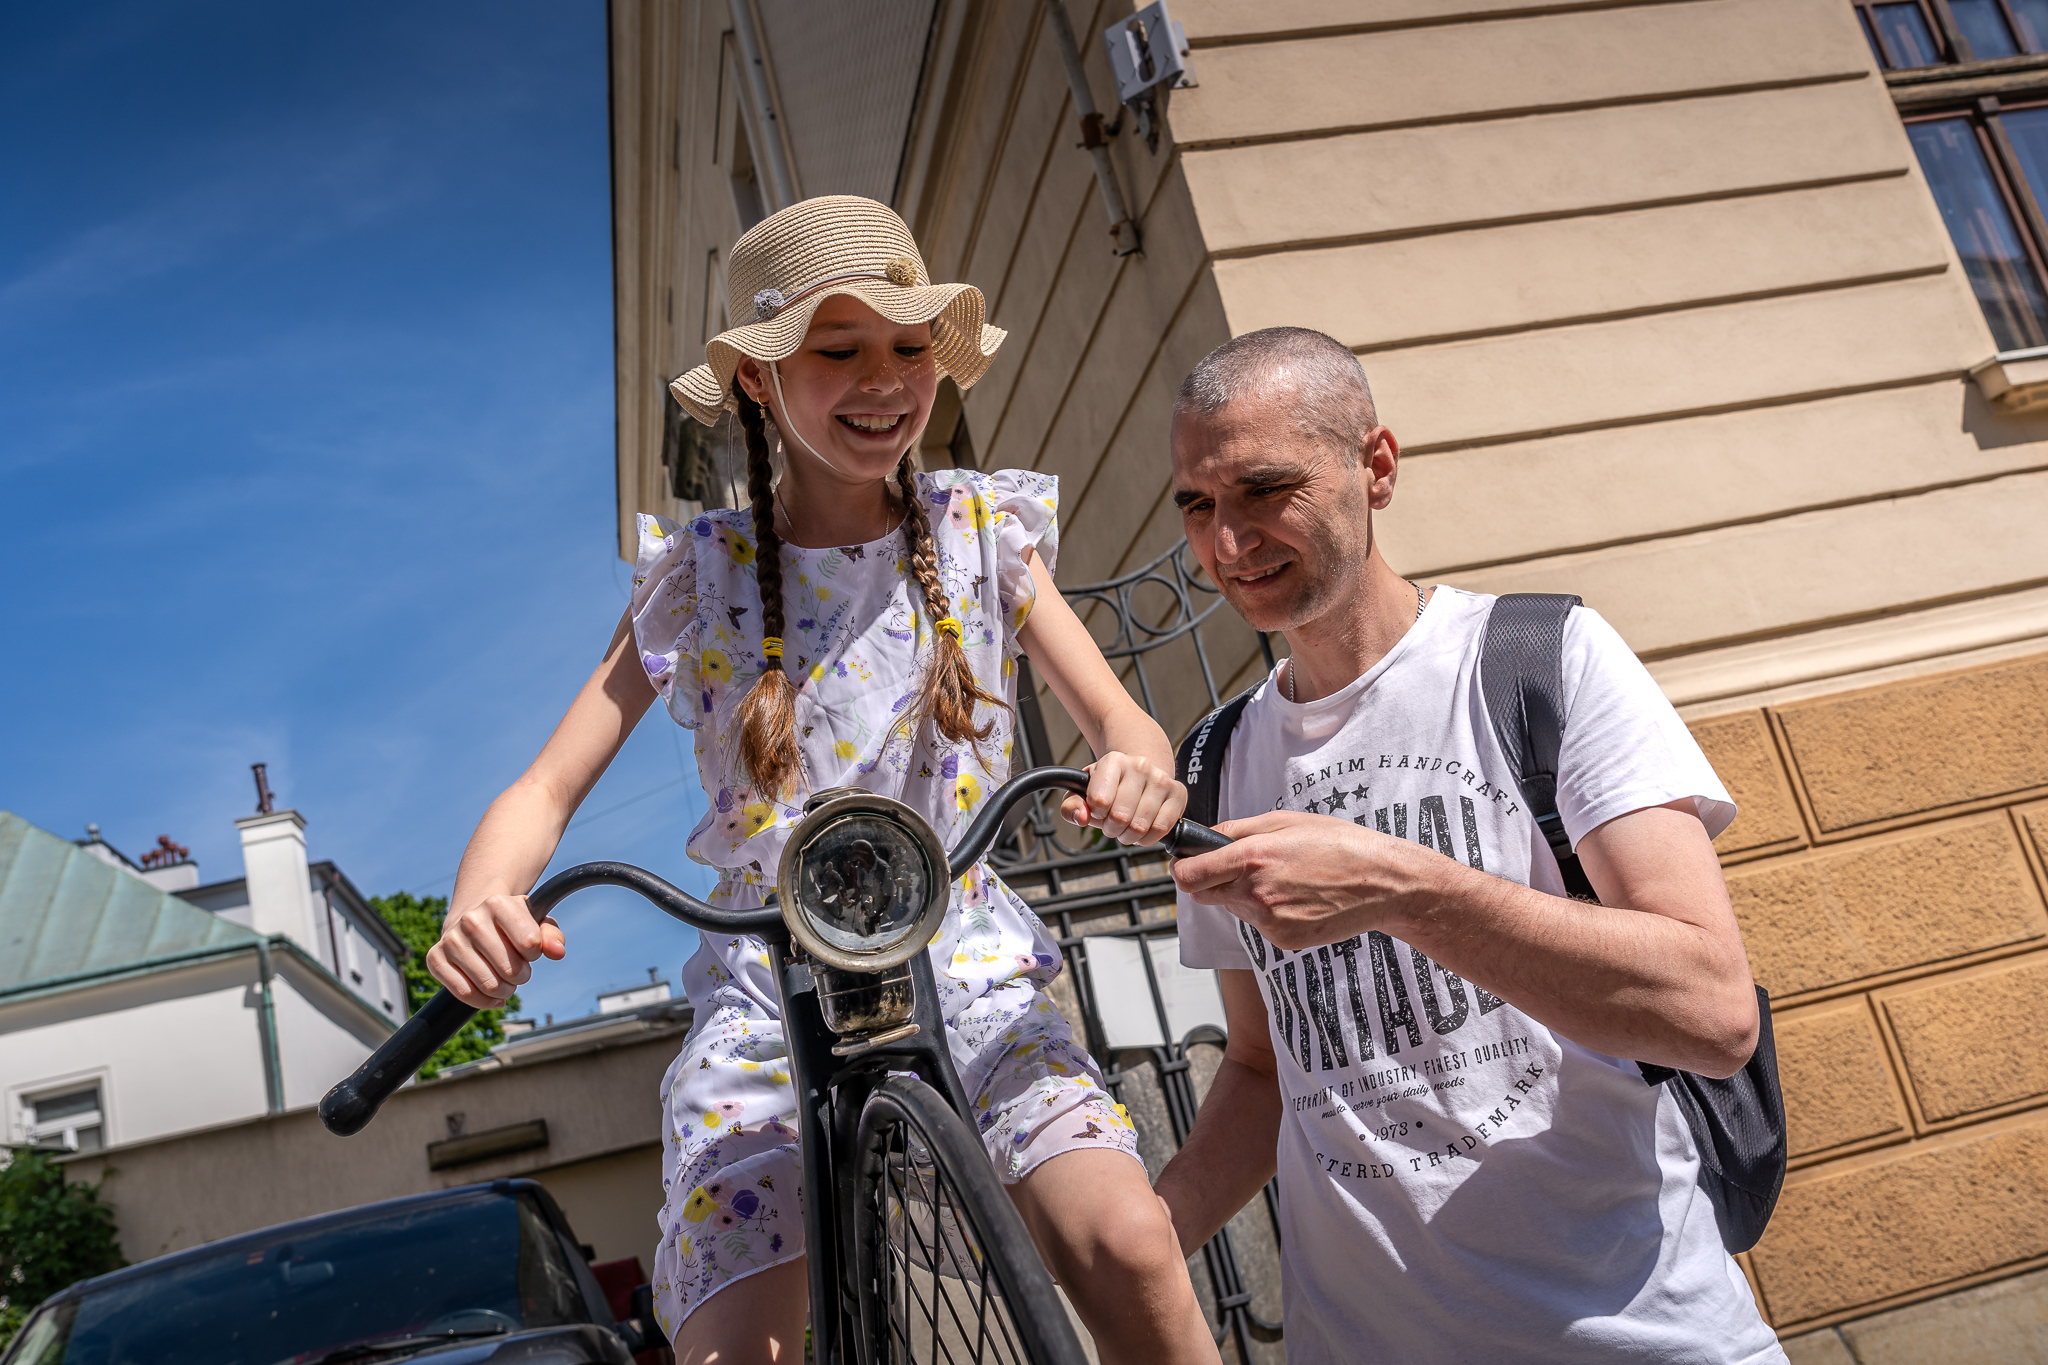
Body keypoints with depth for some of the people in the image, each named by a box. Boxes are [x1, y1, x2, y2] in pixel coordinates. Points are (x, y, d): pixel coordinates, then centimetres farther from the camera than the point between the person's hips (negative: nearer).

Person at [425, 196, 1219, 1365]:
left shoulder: (983, 532, 4)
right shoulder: (703, 573, 1)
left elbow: (1119, 717, 0)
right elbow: (546, 790, -3)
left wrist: (1140, 766, -26)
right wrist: (480, 910, -26)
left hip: (968, 971, 1)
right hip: (765, 999, 0)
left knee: (1128, 1246, -24)